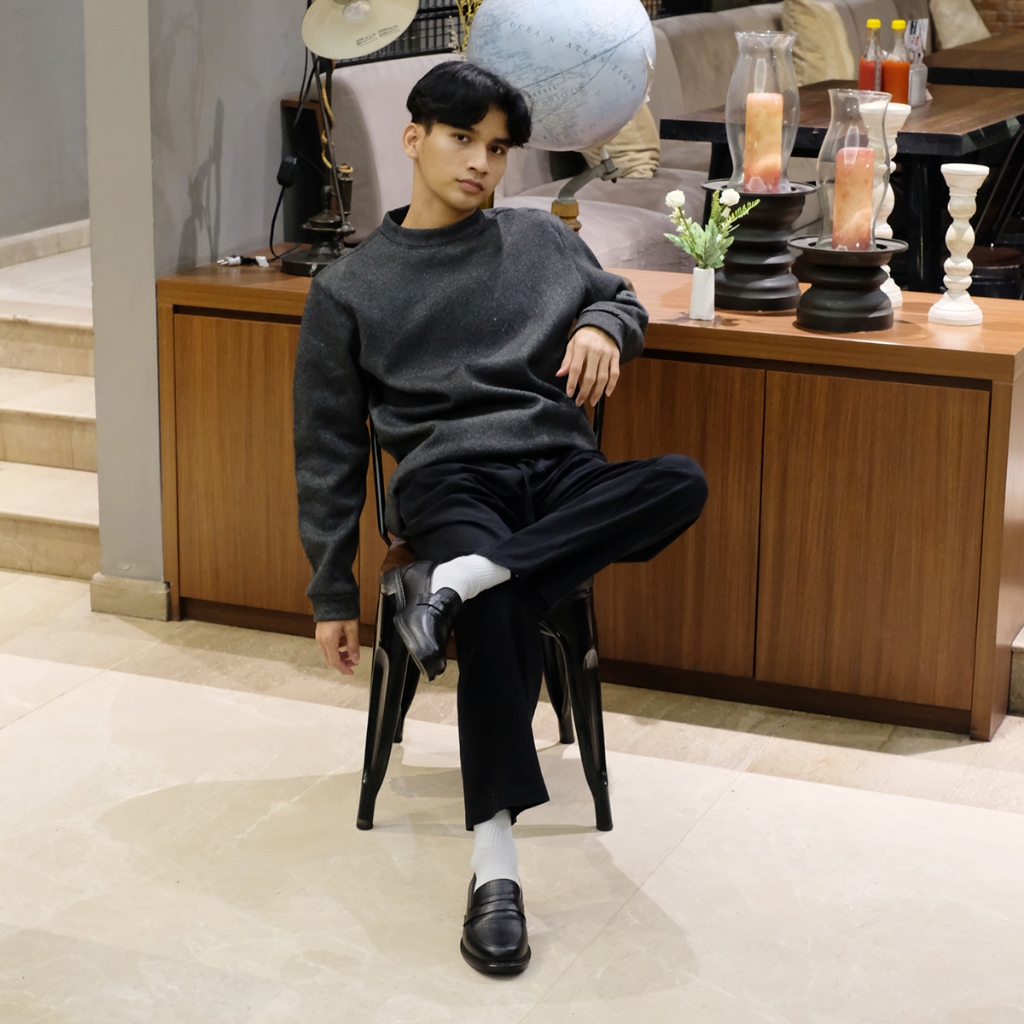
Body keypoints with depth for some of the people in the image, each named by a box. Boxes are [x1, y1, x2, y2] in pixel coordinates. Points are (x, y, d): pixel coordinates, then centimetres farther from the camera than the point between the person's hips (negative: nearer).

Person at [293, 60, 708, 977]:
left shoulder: (541, 239, 21)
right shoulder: (349, 288, 13)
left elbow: (622, 299, 30)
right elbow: (329, 452, 14)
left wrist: (602, 325, 3)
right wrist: (333, 595, 9)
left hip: (561, 468, 3)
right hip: (449, 476, -3)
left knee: (683, 484, -32)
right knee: (500, 612, -37)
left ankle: (449, 582, -36)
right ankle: (495, 867, -39)